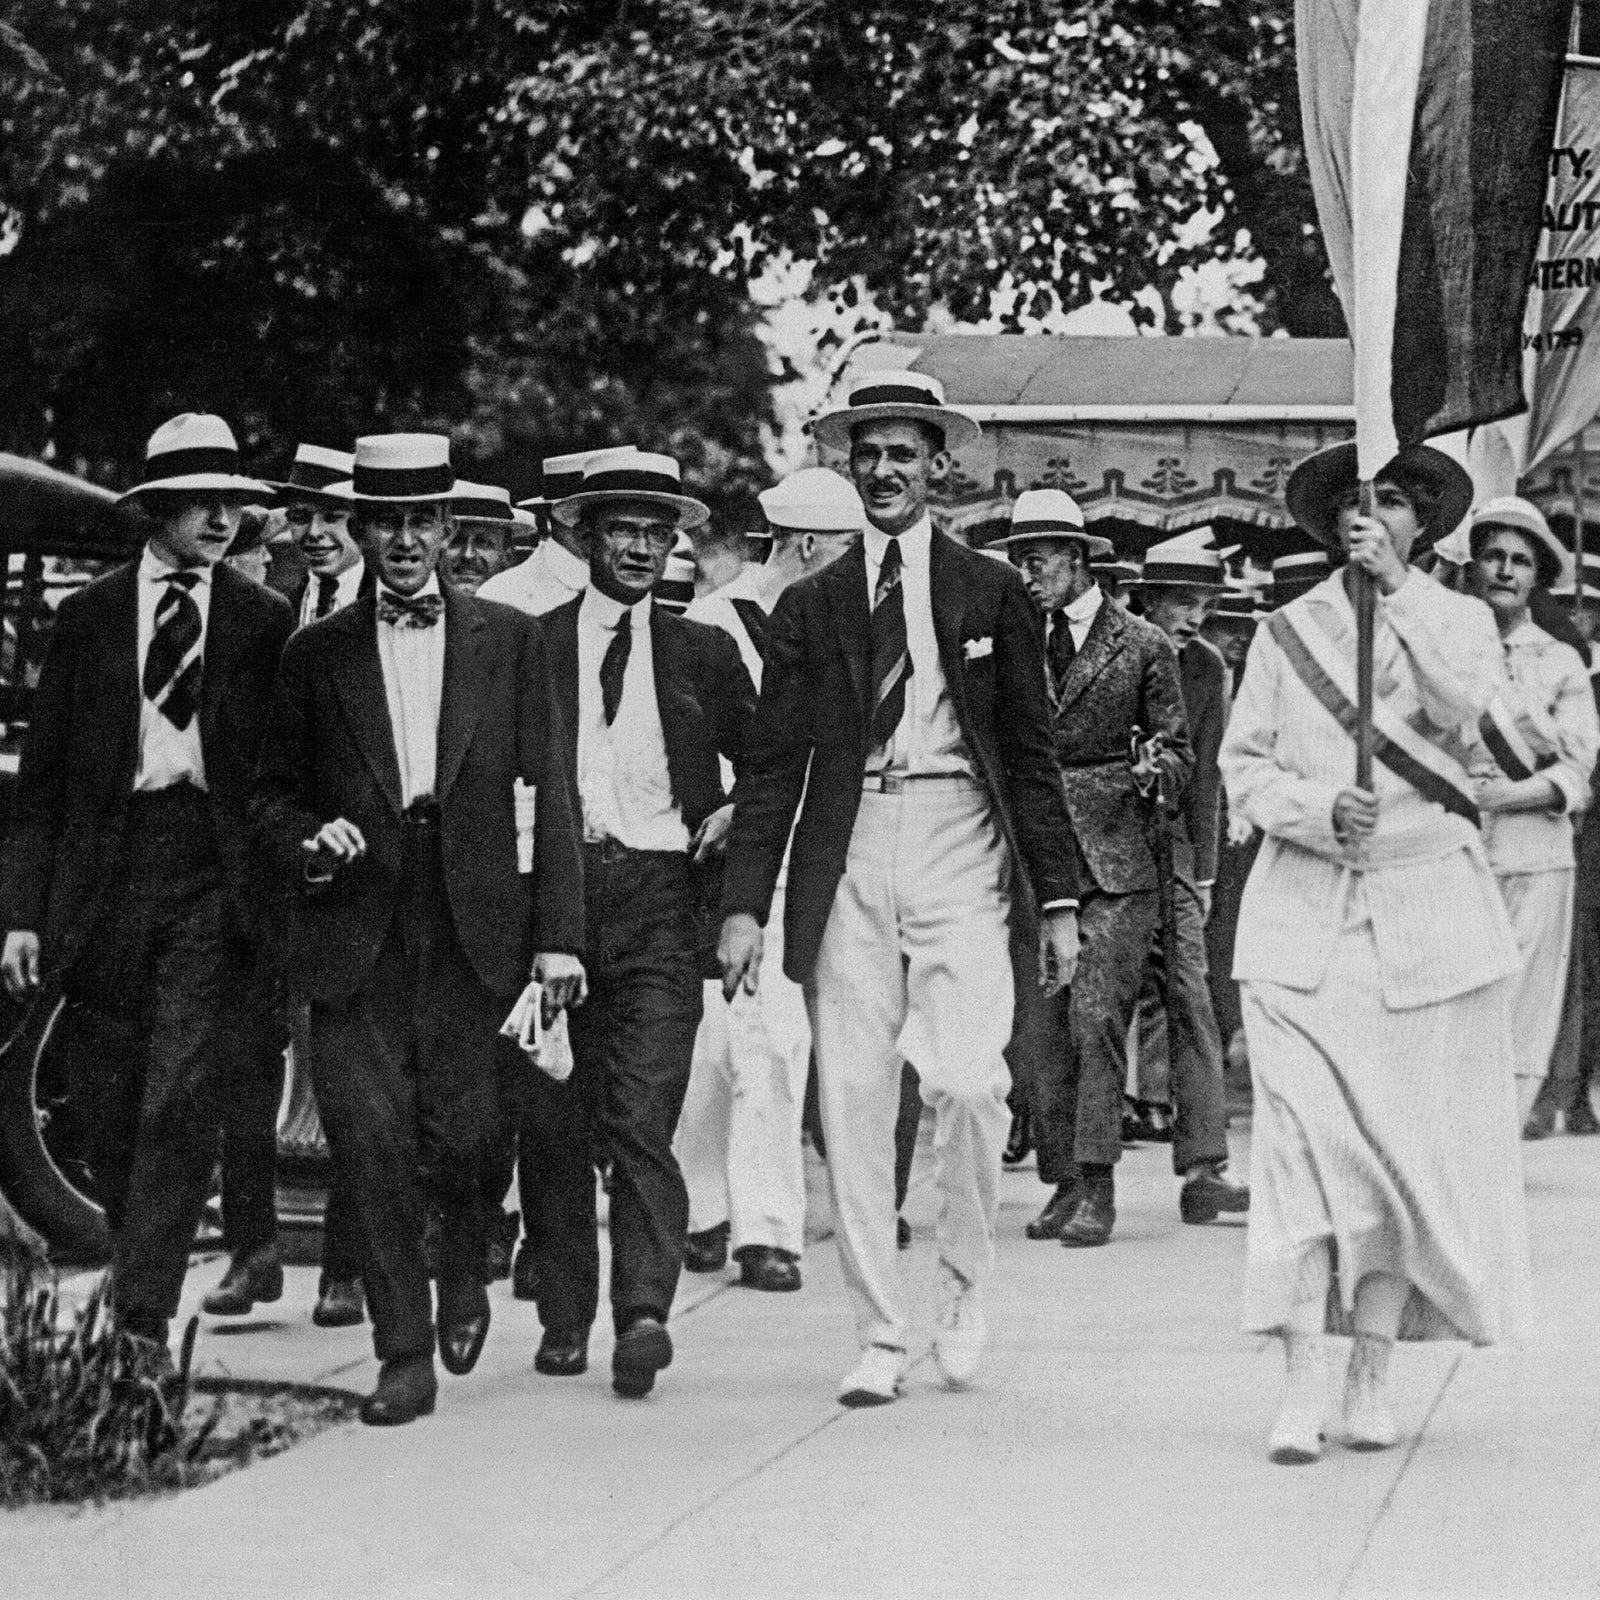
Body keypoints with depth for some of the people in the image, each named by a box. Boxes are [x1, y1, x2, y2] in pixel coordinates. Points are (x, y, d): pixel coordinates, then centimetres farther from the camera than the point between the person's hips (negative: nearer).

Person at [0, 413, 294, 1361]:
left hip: (211, 879, -2)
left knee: (181, 1105, -10)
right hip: (102, 875, 2)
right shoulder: (89, 617, 7)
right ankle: (138, 1268, 28)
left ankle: (145, 1318, -9)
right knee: (110, 1111, 8)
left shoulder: (267, 624, 4)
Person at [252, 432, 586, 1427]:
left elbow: (550, 794, 4)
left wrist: (558, 934, -3)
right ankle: (405, 1354, 4)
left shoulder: (510, 641, 7)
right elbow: (274, 793, 15)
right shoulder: (319, 654, 10)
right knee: (372, 1138, -6)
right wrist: (309, 841, -8)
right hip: (356, 933, 1)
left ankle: (465, 1262, 26)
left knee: (461, 1133, -7)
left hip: (472, 931, -1)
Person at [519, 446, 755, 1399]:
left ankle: (645, 1316, -19)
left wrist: (735, 816, 2)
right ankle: (566, 1319, 13)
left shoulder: (705, 654, 13)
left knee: (642, 1120, -13)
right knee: (552, 1123, 2)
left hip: (659, 900, -1)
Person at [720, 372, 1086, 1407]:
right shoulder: (811, 608, 12)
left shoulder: (992, 594, 9)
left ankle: (966, 1286, 8)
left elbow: (1032, 756, 9)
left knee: (967, 1080, -16)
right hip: (845, 859, 2)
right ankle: (881, 1338, 9)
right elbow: (773, 764, 9)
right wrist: (745, 904, 0)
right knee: (853, 1105, 0)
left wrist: (1059, 898, 4)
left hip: (957, 849, -2)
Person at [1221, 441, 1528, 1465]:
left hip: (1426, 911, 1)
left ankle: (1373, 1374, 9)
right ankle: (1304, 1382, -13)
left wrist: (1400, 592, -11)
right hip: (1304, 912, 0)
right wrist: (1318, 809, -10)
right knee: (1303, 1134, -11)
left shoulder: (1459, 619, 10)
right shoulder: (1287, 631, 11)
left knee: (1408, 1144, 1)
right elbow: (1244, 763, 8)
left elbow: (1471, 704, -11)